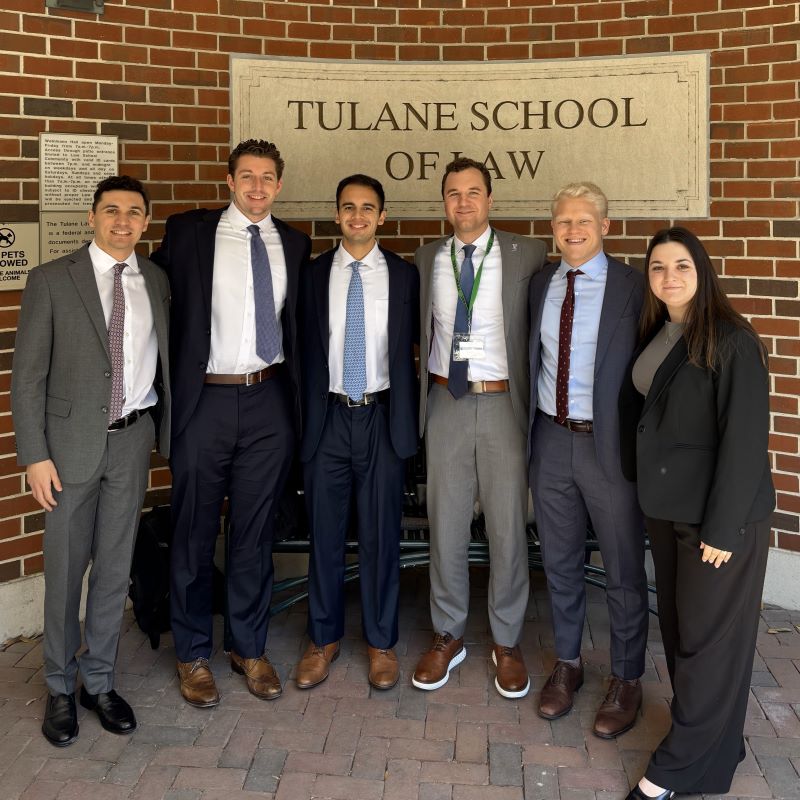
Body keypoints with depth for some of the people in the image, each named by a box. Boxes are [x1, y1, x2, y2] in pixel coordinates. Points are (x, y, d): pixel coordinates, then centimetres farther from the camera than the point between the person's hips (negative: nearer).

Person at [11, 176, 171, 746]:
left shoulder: (157, 281, 7)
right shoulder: (51, 281, -4)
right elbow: (28, 374, -5)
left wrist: (167, 429, 6)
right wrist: (34, 455, -10)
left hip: (134, 436, 3)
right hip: (72, 438, -3)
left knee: (115, 566, 10)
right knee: (65, 568, 6)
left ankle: (99, 682, 26)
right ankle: (61, 688, 24)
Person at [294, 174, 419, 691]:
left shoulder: (405, 275, 3)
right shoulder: (314, 275, 5)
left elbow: (415, 347, 4)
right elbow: (305, 350, 4)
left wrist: (410, 416, 0)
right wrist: (306, 416, 0)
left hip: (382, 417, -1)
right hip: (328, 417, 1)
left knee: (382, 535, 7)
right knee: (325, 535, 9)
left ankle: (381, 641, 23)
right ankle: (324, 639, 25)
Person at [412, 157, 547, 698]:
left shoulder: (526, 255, -2)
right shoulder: (428, 259, 8)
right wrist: (425, 394, 8)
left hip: (503, 404, -2)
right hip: (447, 404, 3)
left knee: (508, 528, 5)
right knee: (446, 526, 9)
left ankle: (507, 643, 22)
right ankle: (448, 637, 26)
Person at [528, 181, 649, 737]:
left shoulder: (634, 286, -8)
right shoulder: (540, 284, 6)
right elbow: (534, 360, 11)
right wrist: (529, 433, 5)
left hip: (611, 443, -4)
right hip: (553, 441, 5)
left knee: (624, 570, 8)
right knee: (560, 564, 17)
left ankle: (627, 680, 26)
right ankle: (568, 664, 36)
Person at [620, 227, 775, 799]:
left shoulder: (732, 343, -15)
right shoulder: (654, 338, 7)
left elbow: (745, 440, -17)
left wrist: (722, 528, -18)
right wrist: (650, 495, 5)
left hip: (719, 515, -7)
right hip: (666, 510, 8)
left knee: (708, 638, 3)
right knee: (677, 627, 15)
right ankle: (716, 746, 31)